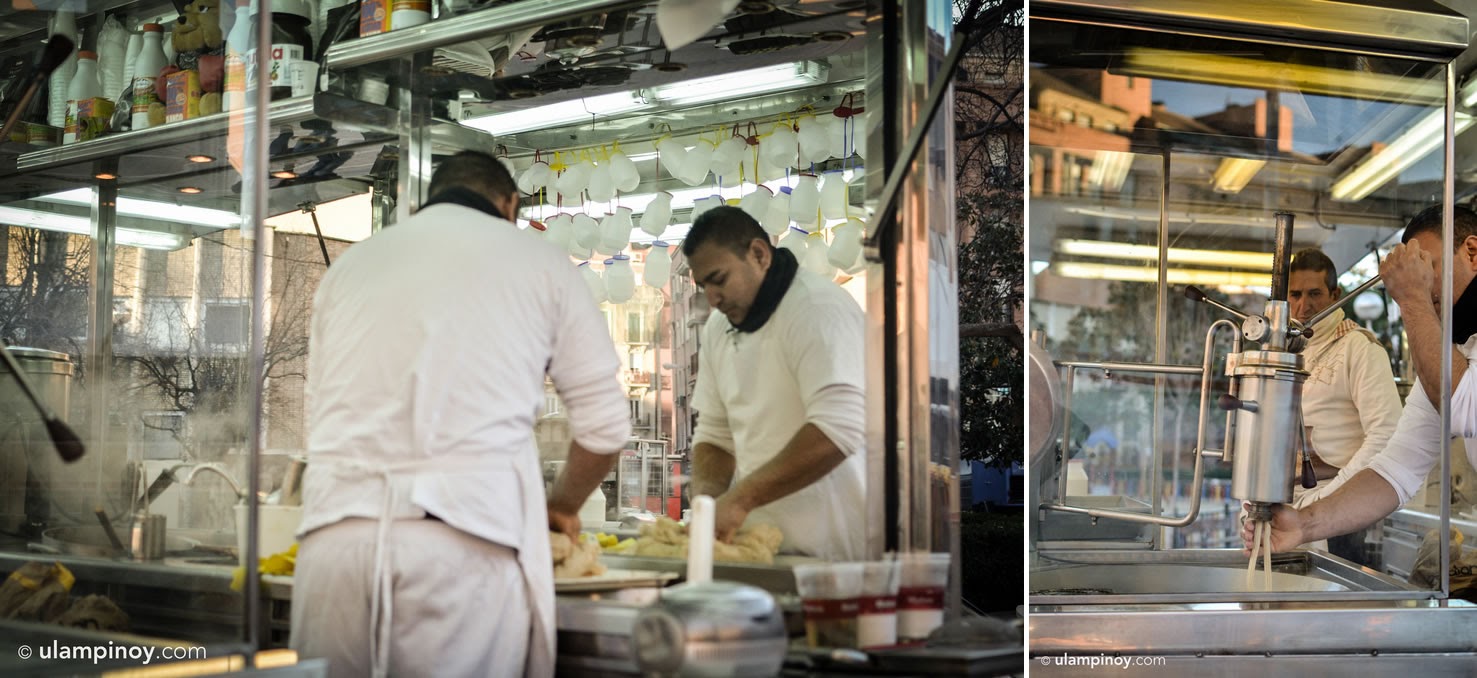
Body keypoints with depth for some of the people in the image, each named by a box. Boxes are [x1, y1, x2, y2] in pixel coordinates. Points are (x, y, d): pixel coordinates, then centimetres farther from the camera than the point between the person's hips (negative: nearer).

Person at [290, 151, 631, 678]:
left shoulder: (348, 265, 22)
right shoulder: (538, 260, 13)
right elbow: (604, 425, 13)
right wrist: (562, 507, 31)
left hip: (335, 532, 3)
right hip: (468, 542, -3)